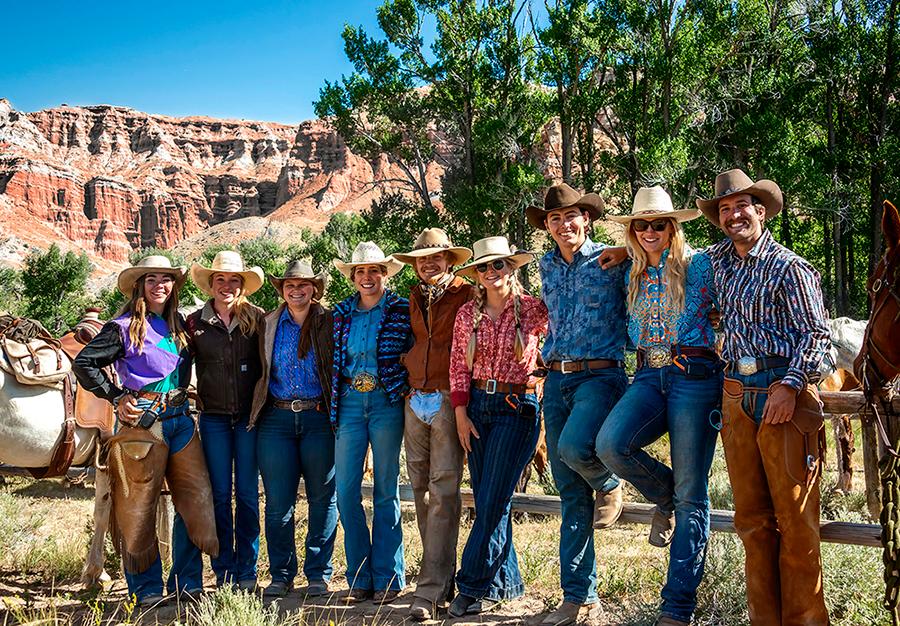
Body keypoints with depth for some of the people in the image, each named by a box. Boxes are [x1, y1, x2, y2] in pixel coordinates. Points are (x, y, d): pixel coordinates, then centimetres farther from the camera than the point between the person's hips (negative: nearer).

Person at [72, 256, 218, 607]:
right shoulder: (124, 328, -4)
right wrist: (117, 396, -7)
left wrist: (181, 393, 14)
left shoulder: (178, 325, 14)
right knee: (139, 509, 1)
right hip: (141, 421, -6)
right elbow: (83, 363, -5)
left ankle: (188, 584, 13)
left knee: (196, 500, 3)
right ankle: (146, 589, 11)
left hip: (180, 419, 6)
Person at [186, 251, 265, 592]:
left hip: (249, 416, -1)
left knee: (247, 493, 3)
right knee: (220, 494, 5)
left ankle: (247, 570, 11)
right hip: (213, 418, 1)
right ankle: (223, 569, 14)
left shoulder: (256, 318, 1)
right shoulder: (195, 322, 3)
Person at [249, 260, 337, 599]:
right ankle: (281, 574, 13)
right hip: (276, 419, 2)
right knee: (277, 501, 1)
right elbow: (261, 372, 16)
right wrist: (257, 410, 8)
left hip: (319, 418, -1)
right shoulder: (268, 324, 12)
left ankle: (318, 574, 12)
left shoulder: (329, 322, 5)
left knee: (323, 498, 2)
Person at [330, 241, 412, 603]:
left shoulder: (402, 310, 2)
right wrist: (333, 405, 10)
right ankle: (360, 578, 10)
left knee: (386, 491, 1)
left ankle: (388, 579, 10)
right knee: (346, 490, -1)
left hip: (386, 401, -3)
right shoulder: (342, 314, 12)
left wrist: (406, 388, -9)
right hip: (349, 402, 3)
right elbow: (334, 361, 16)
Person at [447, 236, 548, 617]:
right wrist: (461, 412, 2)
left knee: (492, 502, -7)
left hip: (518, 408, -4)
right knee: (485, 501, 6)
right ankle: (505, 582, 17)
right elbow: (458, 367, 7)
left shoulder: (533, 309, -4)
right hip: (477, 407, 4)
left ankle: (474, 586, 2)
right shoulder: (467, 313, 6)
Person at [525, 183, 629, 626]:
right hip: (556, 379, 5)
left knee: (574, 447, -33)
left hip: (600, 375, -5)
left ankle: (609, 485, 4)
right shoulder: (546, 267, 15)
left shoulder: (613, 260, -2)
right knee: (570, 492, 4)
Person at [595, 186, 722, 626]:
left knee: (690, 495, -5)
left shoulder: (698, 265, 2)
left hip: (694, 375, -4)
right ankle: (662, 495, 8)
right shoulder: (634, 276, 17)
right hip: (649, 376, 5)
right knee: (610, 444, -25)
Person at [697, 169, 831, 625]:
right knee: (751, 518, 8)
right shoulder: (718, 262, 14)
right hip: (736, 396, 6)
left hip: (783, 395, -5)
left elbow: (816, 333, -9)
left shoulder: (788, 267, -3)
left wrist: (790, 386, -18)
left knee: (795, 518, -4)